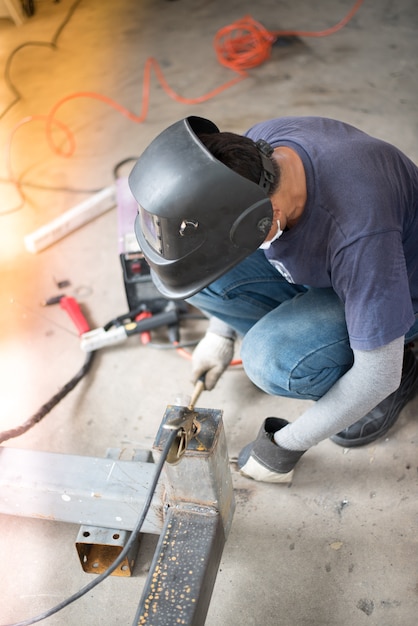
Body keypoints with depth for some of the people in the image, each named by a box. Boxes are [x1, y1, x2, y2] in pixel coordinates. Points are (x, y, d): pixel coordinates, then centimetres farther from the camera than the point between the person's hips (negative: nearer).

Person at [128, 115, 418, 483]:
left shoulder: (359, 233, -41)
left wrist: (286, 446, -16)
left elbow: (378, 375, -28)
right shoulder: (253, 150, -22)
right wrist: (221, 332, 8)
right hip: (318, 264, 6)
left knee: (272, 359, -32)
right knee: (183, 265, -15)